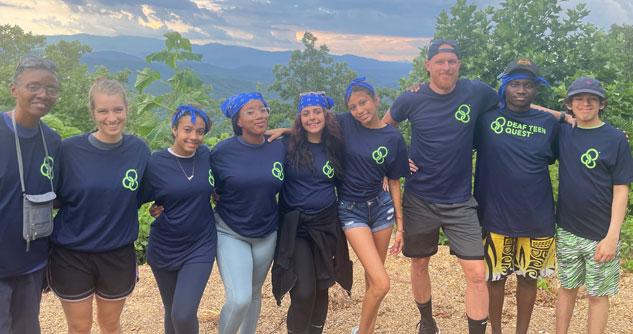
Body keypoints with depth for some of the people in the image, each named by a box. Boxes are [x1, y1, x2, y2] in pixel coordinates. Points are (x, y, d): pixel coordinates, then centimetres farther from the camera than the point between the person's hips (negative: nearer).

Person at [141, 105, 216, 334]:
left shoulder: (206, 155, -4)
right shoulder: (156, 162, -12)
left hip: (200, 246, 0)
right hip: (163, 248, 0)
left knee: (184, 315, -14)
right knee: (172, 313, 17)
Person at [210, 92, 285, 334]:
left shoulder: (279, 148, -5)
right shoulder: (223, 151, -14)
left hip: (267, 233, 4)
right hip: (230, 233, -3)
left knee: (254, 293, 18)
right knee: (239, 299, -13)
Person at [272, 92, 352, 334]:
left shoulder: (336, 147, 3)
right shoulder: (288, 145, -7)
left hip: (326, 225, 3)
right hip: (295, 227, -3)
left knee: (321, 287, 13)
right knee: (303, 292, -9)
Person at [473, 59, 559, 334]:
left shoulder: (549, 124, 3)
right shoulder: (486, 118, -3)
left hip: (536, 218, 2)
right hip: (495, 216, -2)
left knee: (528, 277, 14)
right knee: (496, 277, 11)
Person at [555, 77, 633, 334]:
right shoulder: (564, 133, 3)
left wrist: (612, 236, -13)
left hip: (601, 235, -3)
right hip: (566, 231, 3)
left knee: (598, 294, 9)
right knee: (567, 287, 15)